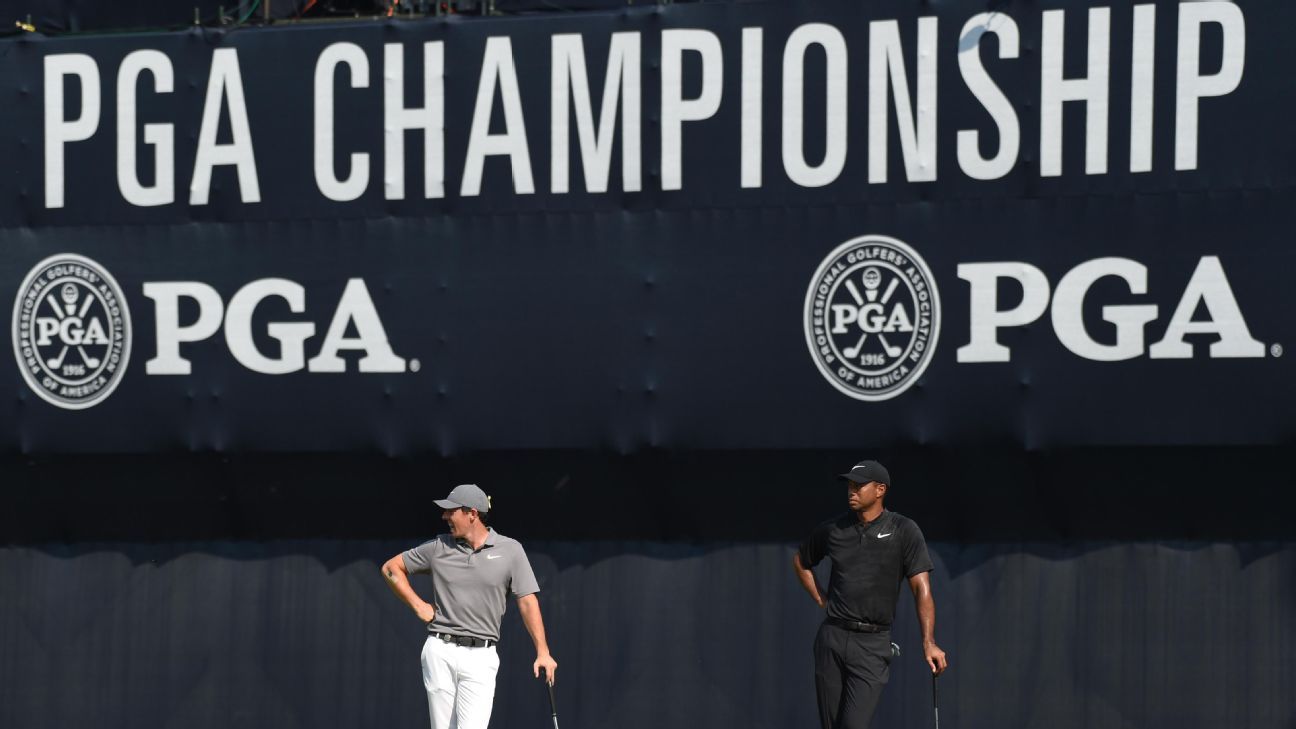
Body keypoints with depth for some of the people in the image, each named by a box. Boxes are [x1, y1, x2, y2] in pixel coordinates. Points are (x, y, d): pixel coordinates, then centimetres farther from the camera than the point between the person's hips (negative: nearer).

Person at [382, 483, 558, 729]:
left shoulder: (510, 550, 2)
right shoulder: (439, 548, 6)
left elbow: (527, 602, 0)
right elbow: (391, 568, 17)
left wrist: (542, 652, -6)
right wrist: (418, 605, 7)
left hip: (480, 657, -2)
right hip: (440, 652, 2)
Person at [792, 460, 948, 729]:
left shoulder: (904, 532, -2)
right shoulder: (832, 530, 8)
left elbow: (921, 588, -9)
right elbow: (800, 562, 28)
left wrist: (928, 642, -20)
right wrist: (821, 601, 13)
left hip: (872, 645, -4)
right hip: (832, 638, 4)